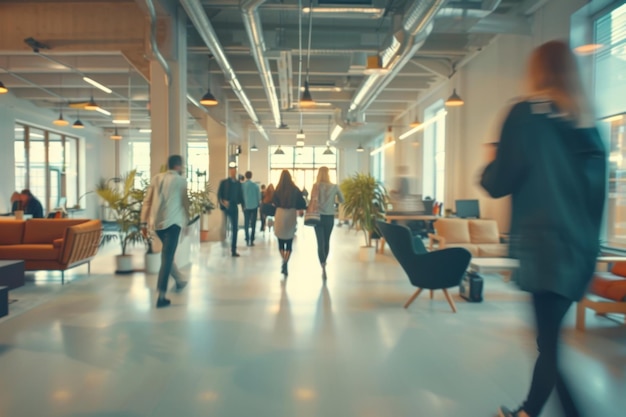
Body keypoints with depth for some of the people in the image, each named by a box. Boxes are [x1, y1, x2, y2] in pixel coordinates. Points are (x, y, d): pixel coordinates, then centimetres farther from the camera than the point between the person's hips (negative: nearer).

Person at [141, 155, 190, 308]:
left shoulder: (156, 178, 12)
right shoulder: (181, 180, 1)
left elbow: (147, 202, 9)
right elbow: (185, 203, 5)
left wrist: (144, 222, 12)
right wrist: (187, 221, 18)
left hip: (156, 222, 5)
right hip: (172, 222, -5)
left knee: (167, 253, 24)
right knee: (167, 257, -6)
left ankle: (179, 280, 39)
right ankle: (161, 297, -9)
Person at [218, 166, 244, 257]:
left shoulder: (238, 183, 10)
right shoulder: (223, 182, 1)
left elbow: (240, 195, 11)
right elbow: (219, 195, -3)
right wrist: (222, 202, -20)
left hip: (234, 207, 3)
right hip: (225, 207, -3)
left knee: (235, 229, 4)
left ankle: (233, 250, 10)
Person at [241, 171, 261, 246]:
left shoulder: (242, 185, -5)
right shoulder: (255, 185, -7)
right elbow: (259, 196, -4)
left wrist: (243, 204, 12)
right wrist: (258, 204, 11)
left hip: (246, 206, 1)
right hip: (254, 206, -1)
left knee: (246, 223, 10)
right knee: (253, 224, 4)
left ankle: (247, 240, 6)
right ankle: (252, 240, 0)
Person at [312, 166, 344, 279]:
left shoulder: (316, 186, -6)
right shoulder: (334, 186, -2)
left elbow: (312, 200, -15)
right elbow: (341, 200, 9)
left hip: (318, 216, -1)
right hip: (330, 217, 2)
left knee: (320, 242, -2)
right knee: (327, 241, 18)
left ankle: (323, 268, -14)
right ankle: (324, 263, 34)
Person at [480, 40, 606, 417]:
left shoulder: (527, 114, -7)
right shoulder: (587, 121, 10)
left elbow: (499, 184, -9)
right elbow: (598, 188, 17)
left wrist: (491, 164, 10)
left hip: (545, 244, -7)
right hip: (582, 245, 7)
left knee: (550, 344, -1)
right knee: (550, 336, 17)